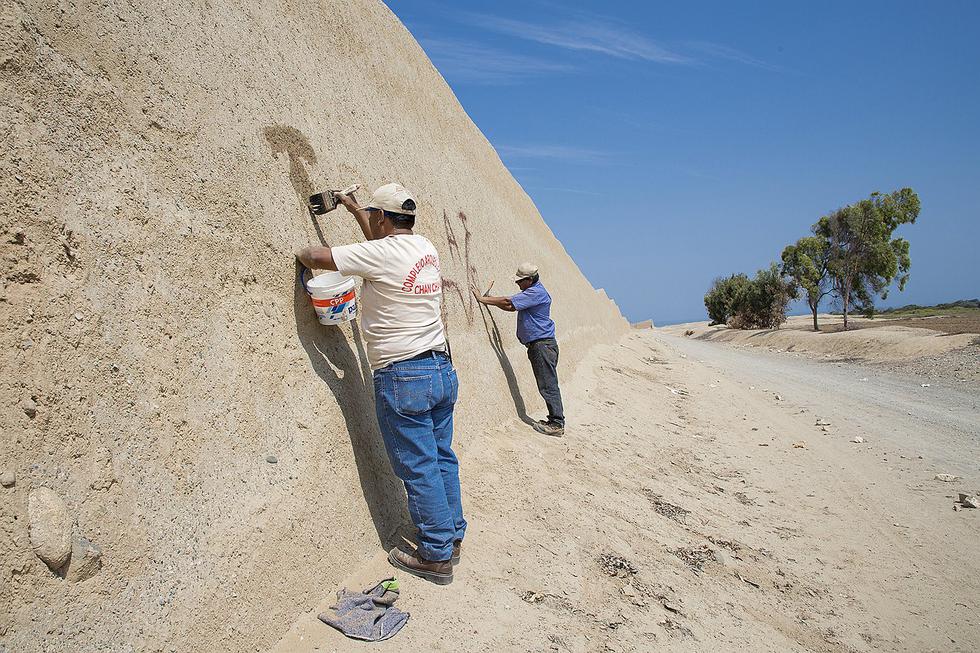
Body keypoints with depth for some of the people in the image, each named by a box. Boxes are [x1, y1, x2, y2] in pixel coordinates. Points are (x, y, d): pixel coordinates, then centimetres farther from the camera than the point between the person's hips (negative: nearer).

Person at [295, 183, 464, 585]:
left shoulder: (380, 254, -14)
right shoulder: (426, 248, 9)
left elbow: (316, 257, -11)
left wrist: (303, 253, 13)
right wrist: (353, 209, 38)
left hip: (402, 378, -8)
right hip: (442, 369, 8)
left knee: (419, 468, 2)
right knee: (442, 457, 16)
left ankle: (437, 556, 12)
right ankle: (453, 537, 29)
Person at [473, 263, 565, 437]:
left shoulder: (536, 293, -15)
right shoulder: (533, 292, 18)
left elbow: (509, 303, -18)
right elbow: (512, 306, 22)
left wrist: (482, 299, -10)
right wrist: (489, 299, 10)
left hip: (543, 344, -11)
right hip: (537, 345, 11)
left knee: (548, 385, -8)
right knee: (546, 385, 11)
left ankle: (557, 424, -5)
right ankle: (555, 420, 17)